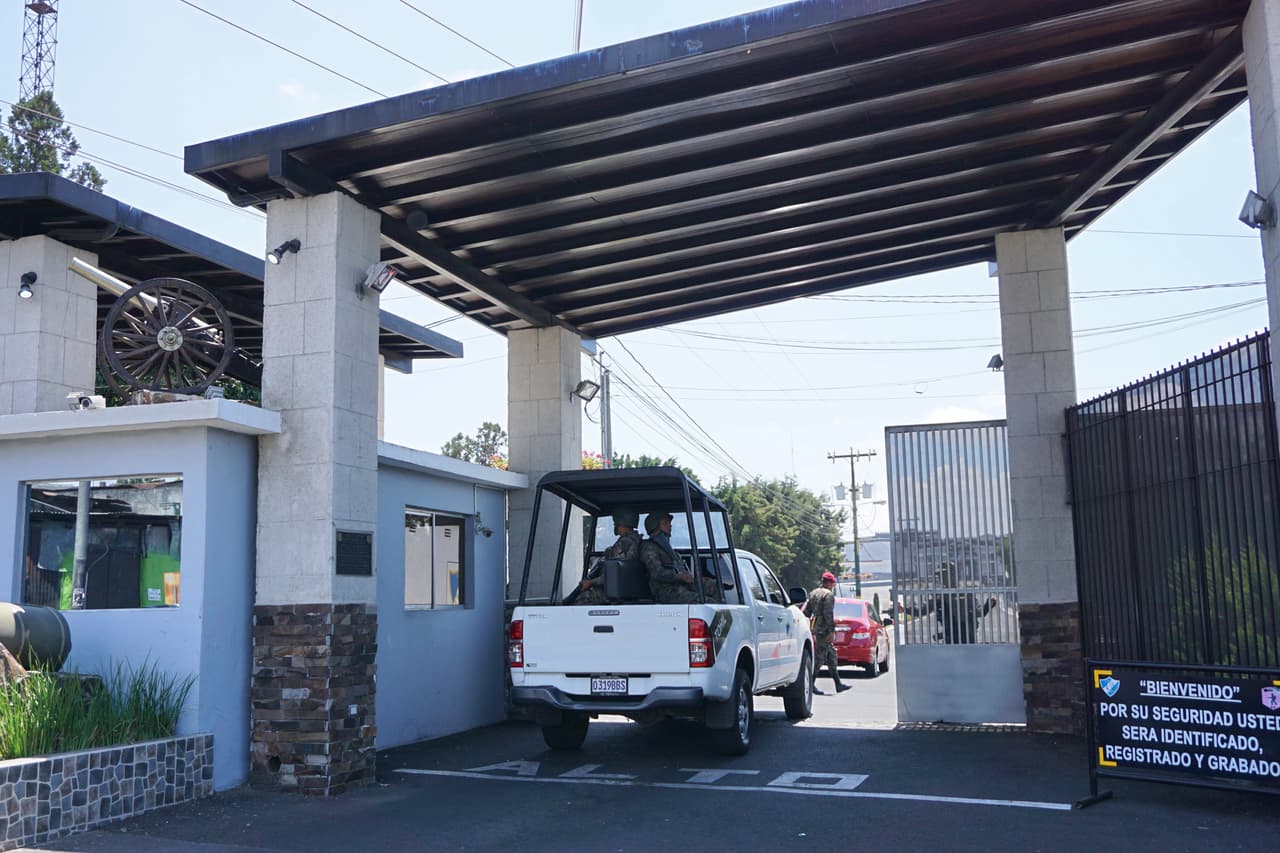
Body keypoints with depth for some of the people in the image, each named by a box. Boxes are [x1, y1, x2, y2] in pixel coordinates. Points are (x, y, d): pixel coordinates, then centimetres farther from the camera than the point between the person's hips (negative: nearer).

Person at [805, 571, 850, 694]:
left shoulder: (813, 593, 15)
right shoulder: (829, 595, -11)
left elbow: (806, 611, 15)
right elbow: (828, 614, -19)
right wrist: (831, 631, -19)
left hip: (816, 629, 9)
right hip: (824, 630, -9)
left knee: (832, 656, 15)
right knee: (820, 658, -6)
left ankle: (838, 684, 18)